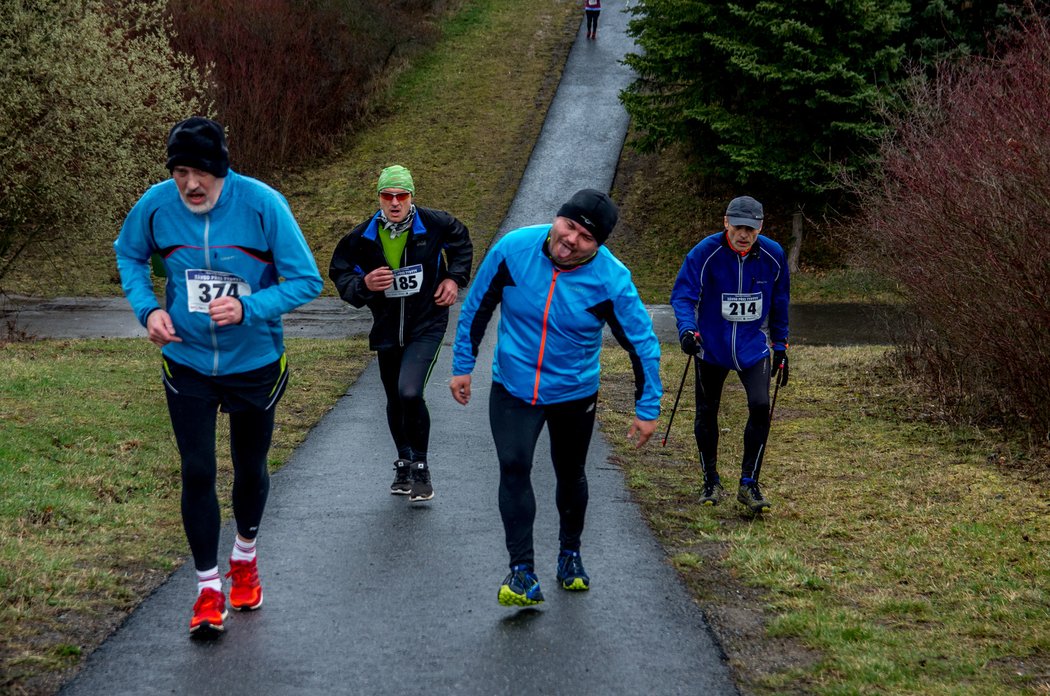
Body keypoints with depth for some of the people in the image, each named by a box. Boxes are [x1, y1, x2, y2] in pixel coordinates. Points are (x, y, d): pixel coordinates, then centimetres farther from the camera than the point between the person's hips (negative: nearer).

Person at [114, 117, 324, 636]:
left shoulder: (262, 204, -20)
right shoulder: (156, 205, -13)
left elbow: (306, 280, -16)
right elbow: (129, 254, 9)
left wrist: (248, 308, -29)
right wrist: (147, 308, -8)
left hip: (254, 362, -1)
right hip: (187, 364, 1)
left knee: (250, 469, 16)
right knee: (197, 473, -3)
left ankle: (245, 557, 43)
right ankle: (208, 589, 9)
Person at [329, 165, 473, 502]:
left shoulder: (433, 224, -10)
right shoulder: (362, 237, -7)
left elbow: (461, 241, 12)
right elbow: (339, 274, 2)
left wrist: (455, 278, 1)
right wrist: (364, 285, -18)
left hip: (427, 326, -3)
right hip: (387, 329, 3)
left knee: (410, 393, -21)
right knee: (395, 402, 16)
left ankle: (421, 467, -2)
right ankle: (404, 464, 39)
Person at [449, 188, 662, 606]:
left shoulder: (611, 280, -21)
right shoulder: (514, 249, -18)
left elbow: (643, 344, -9)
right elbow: (477, 306, -2)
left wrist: (647, 409, -7)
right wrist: (463, 365, 2)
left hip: (574, 394, 0)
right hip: (512, 388, 0)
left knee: (570, 476, 15)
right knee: (513, 467, -16)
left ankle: (570, 555, 40)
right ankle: (522, 573, -13)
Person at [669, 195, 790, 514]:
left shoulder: (773, 255, -7)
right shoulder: (705, 252, -16)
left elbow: (779, 304, 8)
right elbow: (683, 294, -16)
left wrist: (781, 347, 10)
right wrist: (687, 329, -34)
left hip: (753, 346, 1)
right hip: (711, 345, -1)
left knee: (760, 405, -16)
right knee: (706, 412, 8)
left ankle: (749, 484, -4)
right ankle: (711, 482, 27)